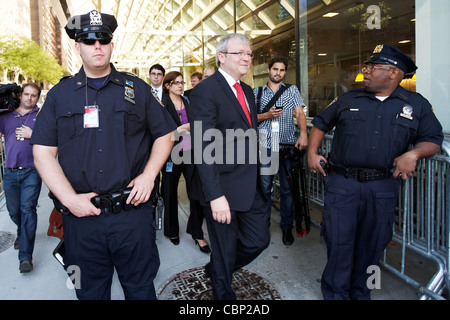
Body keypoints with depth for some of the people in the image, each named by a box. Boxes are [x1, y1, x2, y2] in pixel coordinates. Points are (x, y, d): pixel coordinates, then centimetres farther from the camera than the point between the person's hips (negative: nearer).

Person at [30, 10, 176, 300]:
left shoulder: (137, 88, 6)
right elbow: (43, 152, 3)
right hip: (81, 215, 1)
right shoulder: (60, 94, 7)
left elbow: (164, 135, 9)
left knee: (140, 287, 13)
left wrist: (149, 175, -7)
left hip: (133, 212, -1)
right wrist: (70, 198, -8)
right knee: (90, 292, 18)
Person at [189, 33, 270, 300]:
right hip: (223, 189, -8)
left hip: (251, 187, 8)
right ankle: (223, 292, 37)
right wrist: (216, 195, -25)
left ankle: (216, 269, 41)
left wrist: (257, 177, 16)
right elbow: (203, 148, -21)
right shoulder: (205, 91, -14)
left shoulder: (247, 91, 13)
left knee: (259, 240, 15)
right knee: (225, 250, 10)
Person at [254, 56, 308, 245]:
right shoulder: (257, 92, 12)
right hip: (265, 146, 0)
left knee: (288, 188, 5)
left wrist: (303, 133, -17)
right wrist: (266, 115, -11)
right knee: (264, 187, 4)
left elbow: (300, 113, 0)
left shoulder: (292, 90, 11)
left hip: (288, 145, 0)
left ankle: (287, 227, 19)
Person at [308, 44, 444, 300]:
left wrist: (413, 154, -12)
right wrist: (312, 153, 4)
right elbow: (320, 124, 16)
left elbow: (433, 140, 8)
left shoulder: (417, 105, 6)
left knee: (371, 245, 12)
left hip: (383, 187, 1)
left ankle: (360, 292, 33)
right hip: (342, 184, 0)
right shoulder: (348, 100, 7)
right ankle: (335, 293, 22)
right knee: (339, 242, 2)